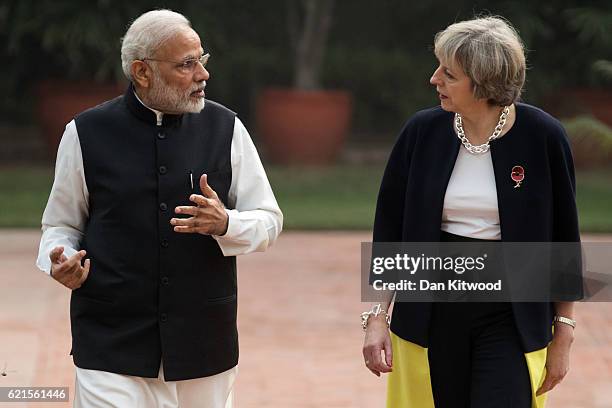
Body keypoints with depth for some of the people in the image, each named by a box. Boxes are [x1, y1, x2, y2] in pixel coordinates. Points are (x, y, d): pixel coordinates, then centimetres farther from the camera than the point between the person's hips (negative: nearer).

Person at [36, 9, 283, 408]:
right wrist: (59, 261, -11)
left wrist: (224, 223, -16)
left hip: (205, 345, 2)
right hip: (112, 343, -2)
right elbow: (61, 224, 11)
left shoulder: (225, 128, 3)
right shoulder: (86, 133, 0)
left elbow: (269, 220, 6)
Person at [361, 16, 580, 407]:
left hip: (510, 320, -2)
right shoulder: (422, 132, -3)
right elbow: (389, 229, 4)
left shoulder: (542, 136, -8)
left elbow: (564, 239, 0)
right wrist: (378, 315, -1)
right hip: (431, 314, 2)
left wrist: (563, 332, 2)